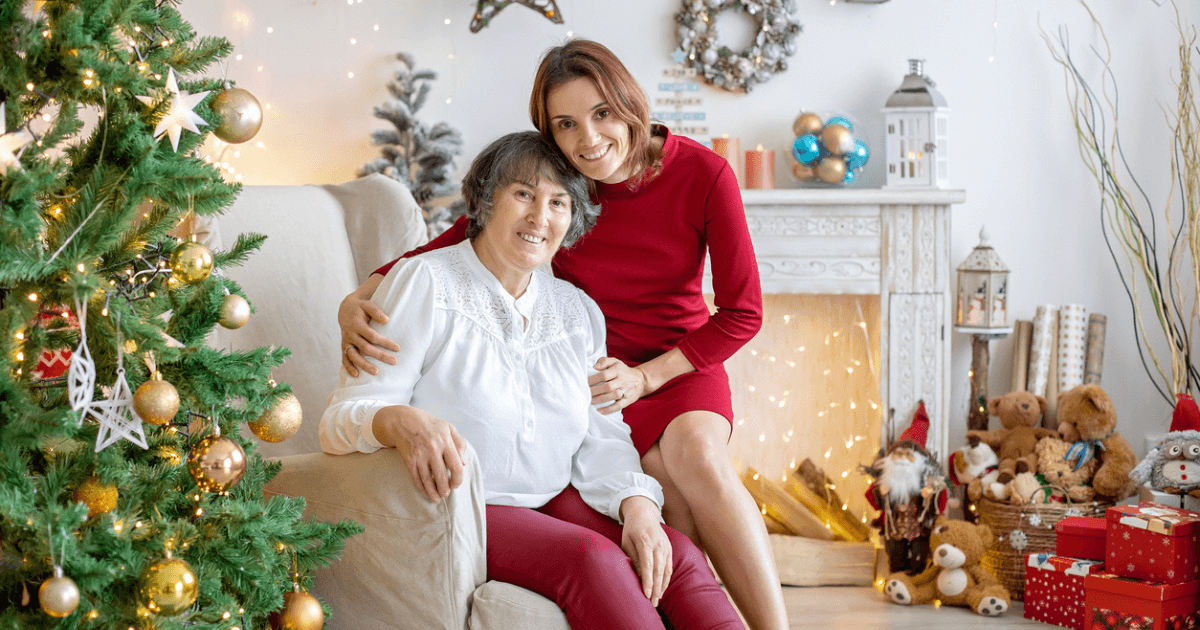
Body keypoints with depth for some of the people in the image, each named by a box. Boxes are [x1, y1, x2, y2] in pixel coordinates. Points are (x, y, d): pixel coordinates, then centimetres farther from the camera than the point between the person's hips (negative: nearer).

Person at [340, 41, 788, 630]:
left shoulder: (702, 173, -13)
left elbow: (742, 312, -8)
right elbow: (441, 250, -8)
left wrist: (645, 376, -17)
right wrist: (356, 302, -28)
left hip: (682, 362, 0)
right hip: (593, 368, 0)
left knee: (696, 451, -34)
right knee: (678, 490, -30)